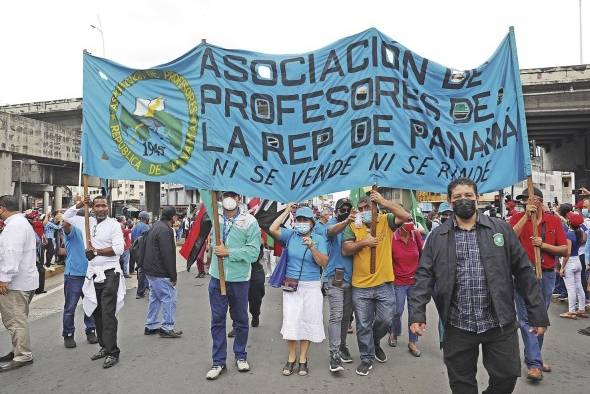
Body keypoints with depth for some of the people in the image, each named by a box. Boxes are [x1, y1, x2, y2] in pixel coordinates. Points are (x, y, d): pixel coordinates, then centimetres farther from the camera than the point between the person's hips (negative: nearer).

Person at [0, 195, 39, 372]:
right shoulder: (20, 222, 19)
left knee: (15, 320, -4)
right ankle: (19, 351, 29)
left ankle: (23, 356, 3)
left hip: (15, 283, -11)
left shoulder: (15, 225, -16)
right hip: (22, 281, 11)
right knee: (17, 319, 18)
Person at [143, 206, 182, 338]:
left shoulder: (155, 226, 14)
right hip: (159, 272, -11)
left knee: (155, 297, 18)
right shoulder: (165, 230, -19)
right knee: (169, 297, -3)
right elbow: (168, 255, -21)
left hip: (150, 270, 11)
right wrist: (173, 276, -16)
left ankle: (151, 325, 25)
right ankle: (167, 328, 3)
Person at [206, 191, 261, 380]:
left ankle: (241, 355, 34)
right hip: (216, 277, 2)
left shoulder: (249, 221, -11)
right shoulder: (216, 218, 0)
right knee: (217, 320, 9)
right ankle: (219, 361, 22)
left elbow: (253, 251, -15)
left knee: (240, 320, 15)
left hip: (239, 279, -2)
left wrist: (229, 252, -19)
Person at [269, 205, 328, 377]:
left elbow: (323, 263, -9)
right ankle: (291, 359, 18)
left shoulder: (319, 239, -1)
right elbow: (272, 229, -13)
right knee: (291, 322, 2)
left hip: (311, 286, 0)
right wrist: (287, 211, -8)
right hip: (291, 285, 1)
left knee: (307, 322, 6)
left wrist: (312, 247, -25)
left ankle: (303, 359, 21)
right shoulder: (290, 235, 2)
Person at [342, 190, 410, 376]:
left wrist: (383, 202, -20)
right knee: (363, 326, 10)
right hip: (360, 286, 0)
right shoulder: (353, 226, 1)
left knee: (385, 321, 13)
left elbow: (405, 216, -17)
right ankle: (367, 359, 28)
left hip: (384, 284, 0)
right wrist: (363, 242, -18)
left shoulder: (385, 221, 0)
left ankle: (375, 343, 44)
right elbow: (345, 250, -7)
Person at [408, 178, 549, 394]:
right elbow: (424, 276, -2)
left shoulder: (502, 229, 3)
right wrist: (417, 313, -14)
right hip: (457, 326, 0)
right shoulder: (437, 236, 2)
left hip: (500, 323, 0)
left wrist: (538, 314, 1)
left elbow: (523, 272, 4)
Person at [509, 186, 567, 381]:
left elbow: (565, 250, 4)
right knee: (527, 319, -6)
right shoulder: (518, 218, -2)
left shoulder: (554, 220, 5)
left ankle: (533, 356, 28)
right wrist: (526, 215, -20)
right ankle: (534, 364, -1)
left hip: (547, 275, 4)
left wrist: (543, 245, -12)